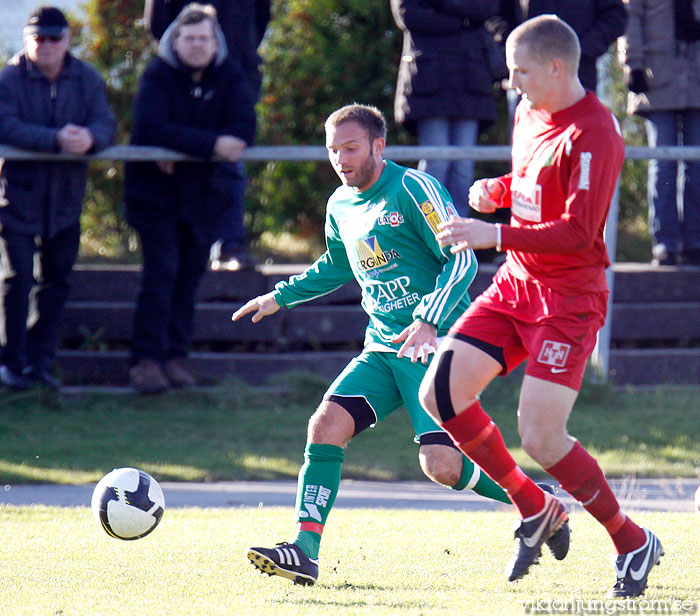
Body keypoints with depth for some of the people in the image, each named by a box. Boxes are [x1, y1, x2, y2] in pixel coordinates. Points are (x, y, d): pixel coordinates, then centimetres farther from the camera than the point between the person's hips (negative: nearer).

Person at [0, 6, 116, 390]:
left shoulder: (87, 80, 2)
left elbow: (106, 124, -7)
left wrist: (89, 138, -32)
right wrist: (56, 139, -33)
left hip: (65, 197, 4)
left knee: (56, 281, 10)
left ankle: (40, 359, 19)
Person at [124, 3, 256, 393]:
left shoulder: (230, 77, 1)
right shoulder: (159, 76, -9)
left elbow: (243, 128, -12)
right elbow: (151, 127, -24)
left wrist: (183, 150, -22)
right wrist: (211, 144, -33)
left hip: (206, 191, 3)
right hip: (157, 189, -3)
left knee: (191, 273, 5)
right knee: (161, 270, -10)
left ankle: (176, 356, 12)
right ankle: (146, 358, -8)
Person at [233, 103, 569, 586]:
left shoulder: (413, 189, -11)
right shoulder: (340, 206, 13)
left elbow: (462, 260, -17)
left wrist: (428, 321, -28)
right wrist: (280, 297, 29)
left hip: (437, 343, -7)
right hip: (383, 347, 7)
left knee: (441, 464, -18)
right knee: (326, 424, -12)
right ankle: (306, 551, -12)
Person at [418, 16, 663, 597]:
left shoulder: (594, 134, -19)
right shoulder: (529, 114, 9)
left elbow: (579, 233, -24)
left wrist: (496, 235, -27)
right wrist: (497, 190, 6)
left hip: (569, 297, -9)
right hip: (516, 284, 9)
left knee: (540, 436, -16)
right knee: (440, 392, -4)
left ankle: (633, 542, 4)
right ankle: (534, 508, 12)